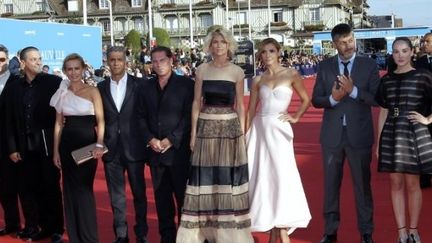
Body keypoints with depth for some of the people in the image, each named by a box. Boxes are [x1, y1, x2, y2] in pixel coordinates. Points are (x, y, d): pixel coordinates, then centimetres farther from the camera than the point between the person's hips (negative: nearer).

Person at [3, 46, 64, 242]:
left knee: (50, 187, 5)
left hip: (47, 144, -3)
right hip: (25, 147, 3)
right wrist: (12, 148, 3)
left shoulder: (53, 82, -2)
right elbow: (9, 121, 8)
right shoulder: (14, 87, 7)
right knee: (27, 188, 7)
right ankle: (33, 227, 21)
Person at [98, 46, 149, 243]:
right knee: (116, 195, 9)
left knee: (139, 193, 8)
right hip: (111, 149, 2)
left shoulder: (139, 84, -2)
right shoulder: (101, 87, 6)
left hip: (134, 147, -2)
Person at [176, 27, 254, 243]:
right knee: (205, 179, 4)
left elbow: (240, 106, 5)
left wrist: (242, 133, -1)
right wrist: (193, 132, 0)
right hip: (206, 127, 1)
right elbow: (196, 102, 5)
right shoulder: (202, 70, 4)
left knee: (229, 179, 2)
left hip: (230, 127, -1)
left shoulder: (237, 72, 1)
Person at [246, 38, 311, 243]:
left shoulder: (291, 75, 0)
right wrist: (246, 135, 5)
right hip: (259, 129, 3)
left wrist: (295, 117, 0)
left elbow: (306, 100, 9)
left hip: (279, 129, -3)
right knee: (263, 175, 2)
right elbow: (251, 110, 9)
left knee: (281, 174, -8)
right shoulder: (258, 80, 7)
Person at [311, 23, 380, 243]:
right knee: (331, 184, 11)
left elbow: (376, 99, -8)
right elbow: (316, 100, 1)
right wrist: (333, 98, -18)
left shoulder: (369, 65, -2)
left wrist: (353, 90, -22)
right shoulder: (325, 66, 2)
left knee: (362, 184, 8)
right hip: (332, 135, 2)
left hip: (359, 134, -1)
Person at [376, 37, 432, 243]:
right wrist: (378, 141, 8)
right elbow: (383, 112, 10)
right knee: (396, 184, 6)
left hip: (414, 134, -3)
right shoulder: (386, 80, 7)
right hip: (391, 135, 3)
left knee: (412, 184, 4)